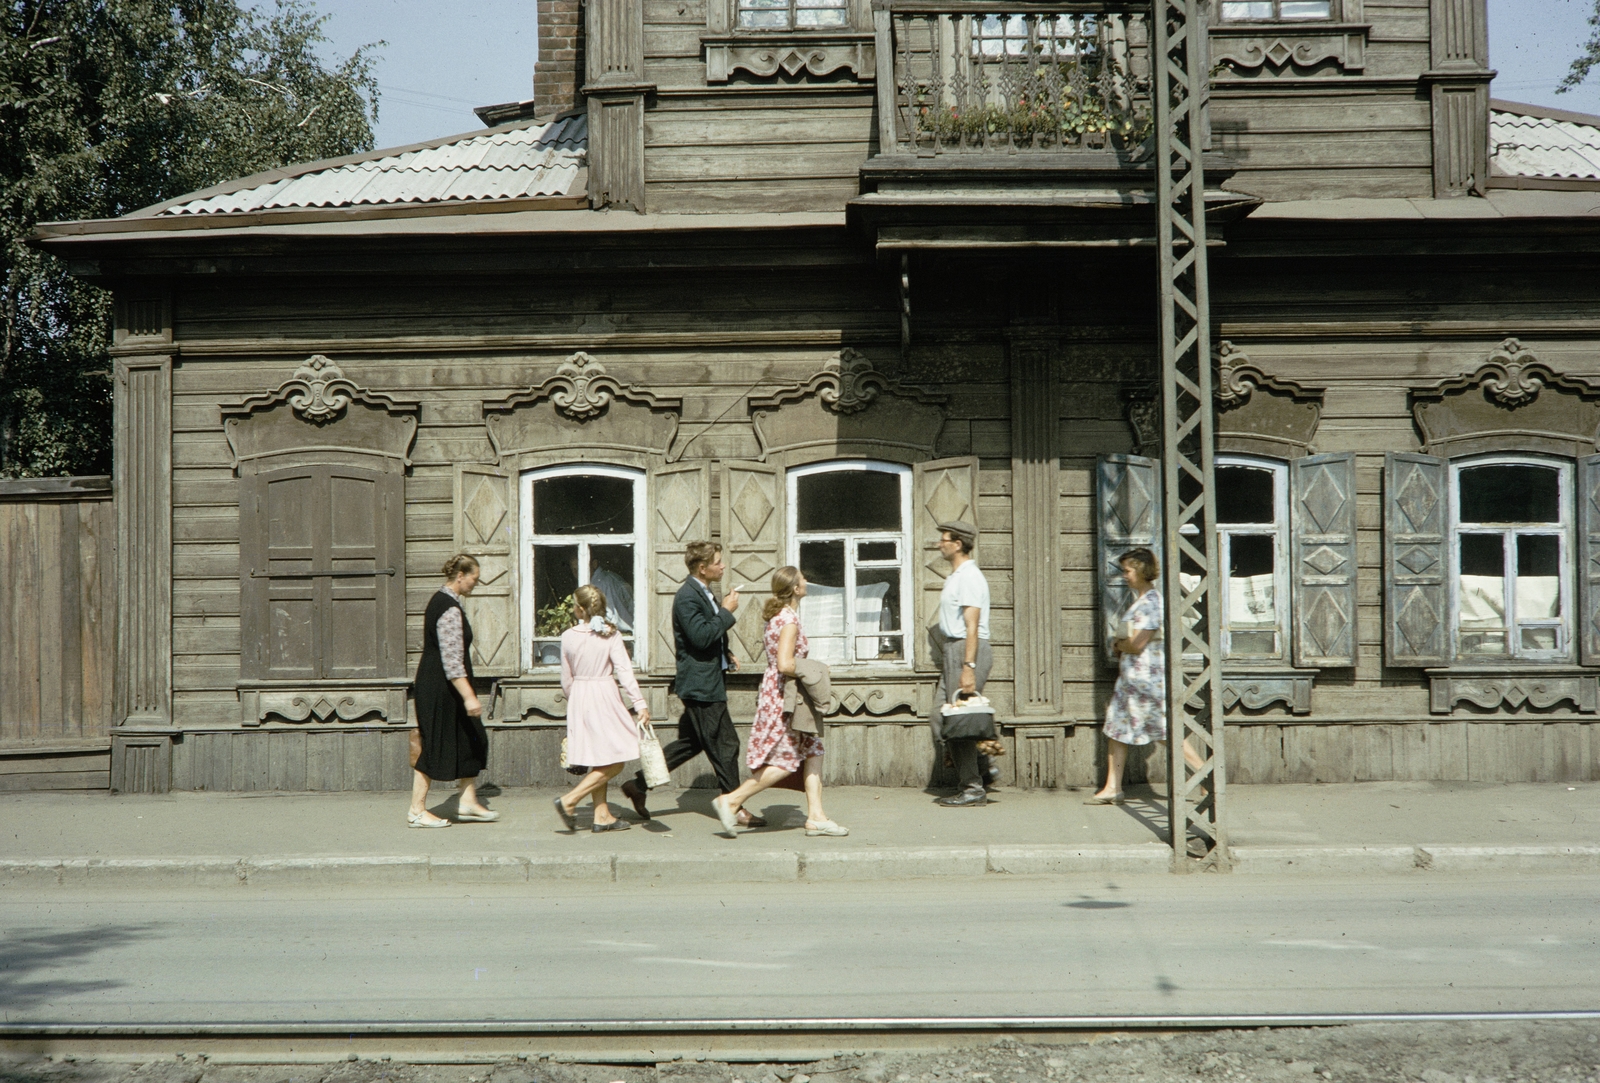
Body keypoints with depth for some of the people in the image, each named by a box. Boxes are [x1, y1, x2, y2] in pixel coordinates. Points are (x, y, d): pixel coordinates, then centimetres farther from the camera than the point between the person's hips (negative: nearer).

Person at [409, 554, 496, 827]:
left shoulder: (439, 600, 12)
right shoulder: (450, 609, -21)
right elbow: (452, 660, -26)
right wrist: (469, 697, -28)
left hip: (432, 681, 10)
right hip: (442, 688, -10)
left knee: (472, 740, 13)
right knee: (434, 745, -3)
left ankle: (468, 801, 18)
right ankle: (417, 811, 4)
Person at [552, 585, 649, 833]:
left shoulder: (568, 636, -1)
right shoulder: (610, 635, -8)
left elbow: (566, 679, 7)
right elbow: (624, 670, -14)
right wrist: (639, 703, -15)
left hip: (579, 700, 5)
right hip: (604, 698, -5)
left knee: (599, 762, 14)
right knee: (614, 762, -1)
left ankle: (602, 815, 14)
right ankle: (569, 801, -11)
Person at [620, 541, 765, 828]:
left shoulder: (704, 594, 15)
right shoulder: (688, 596, -18)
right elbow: (701, 635, -27)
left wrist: (725, 654, 12)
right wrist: (726, 611, -18)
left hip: (706, 682, 11)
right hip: (701, 684, -11)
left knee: (690, 743, 16)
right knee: (725, 745, -3)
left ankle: (639, 784, 21)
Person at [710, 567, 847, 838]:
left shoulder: (779, 615, 11)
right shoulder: (789, 620, -19)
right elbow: (785, 664, -27)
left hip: (776, 694, 10)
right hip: (782, 698, -10)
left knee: (813, 752, 7)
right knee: (783, 763, -6)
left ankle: (816, 816, 6)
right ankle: (731, 801, -2)